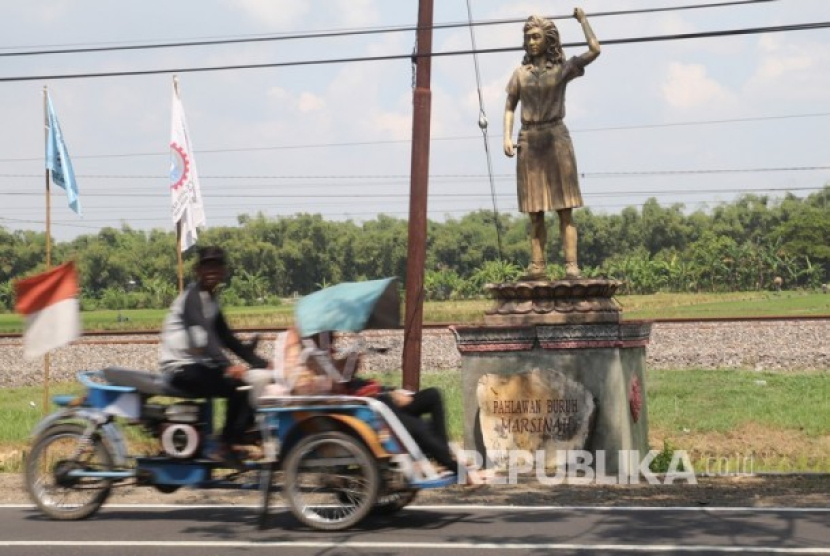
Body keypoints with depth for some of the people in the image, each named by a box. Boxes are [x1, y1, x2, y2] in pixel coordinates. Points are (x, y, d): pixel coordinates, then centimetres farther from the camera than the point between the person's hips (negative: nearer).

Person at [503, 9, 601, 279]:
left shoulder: (562, 68, 3)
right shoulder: (521, 72, 11)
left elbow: (594, 50, -9)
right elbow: (509, 107, 11)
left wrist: (583, 19, 3)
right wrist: (507, 137, -3)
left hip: (556, 138, -3)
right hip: (528, 141, 3)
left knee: (564, 208, -7)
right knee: (535, 211, 2)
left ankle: (571, 265, -13)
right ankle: (536, 266, 1)